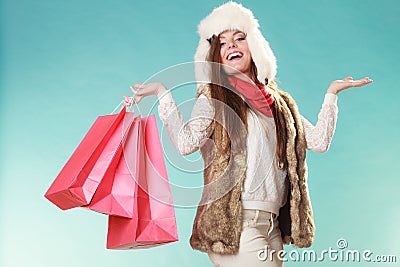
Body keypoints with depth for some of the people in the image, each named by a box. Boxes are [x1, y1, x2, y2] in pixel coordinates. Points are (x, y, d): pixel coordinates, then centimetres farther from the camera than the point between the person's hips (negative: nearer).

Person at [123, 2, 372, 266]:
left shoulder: (279, 102, 17)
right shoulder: (213, 97, 1)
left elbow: (319, 141, 10)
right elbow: (186, 143, -15)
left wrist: (332, 93, 14)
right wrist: (162, 93, -15)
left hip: (272, 225, 6)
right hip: (235, 223, -5)